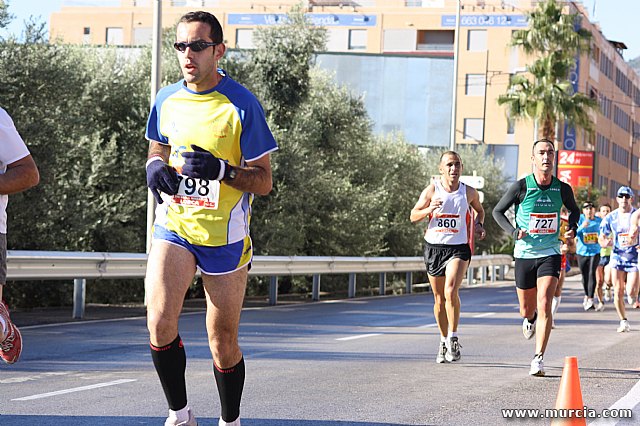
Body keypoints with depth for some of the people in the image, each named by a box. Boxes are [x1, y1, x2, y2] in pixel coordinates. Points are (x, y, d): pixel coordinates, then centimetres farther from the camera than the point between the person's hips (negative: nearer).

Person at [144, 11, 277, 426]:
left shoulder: (241, 104, -11)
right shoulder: (167, 100, 3)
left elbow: (264, 181, -9)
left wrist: (222, 170, -27)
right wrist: (155, 167, -3)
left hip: (225, 235, -3)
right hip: (174, 225, 3)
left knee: (223, 341, 5)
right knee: (159, 321, -16)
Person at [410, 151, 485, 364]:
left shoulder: (469, 192, 3)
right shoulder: (431, 191, 0)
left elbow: (479, 210, 23)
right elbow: (413, 216, 1)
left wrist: (479, 225, 4)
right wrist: (429, 209, -17)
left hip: (458, 248, -1)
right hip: (434, 247, 1)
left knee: (451, 292, -21)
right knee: (439, 298, 9)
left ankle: (453, 338, -10)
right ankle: (444, 340, 25)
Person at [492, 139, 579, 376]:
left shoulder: (562, 189, -2)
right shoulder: (521, 187, -8)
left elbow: (574, 210, 20)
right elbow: (497, 211, 4)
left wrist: (572, 229, 0)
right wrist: (513, 231, -12)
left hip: (550, 254, 0)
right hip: (525, 253, 0)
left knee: (544, 304, -17)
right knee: (527, 309, 11)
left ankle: (539, 359, -14)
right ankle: (530, 320, 50)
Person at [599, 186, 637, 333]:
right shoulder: (611, 217, 2)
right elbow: (601, 237, 7)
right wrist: (605, 242, -16)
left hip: (634, 257, -2)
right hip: (617, 257, 2)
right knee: (618, 292, -4)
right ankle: (623, 322, 9)